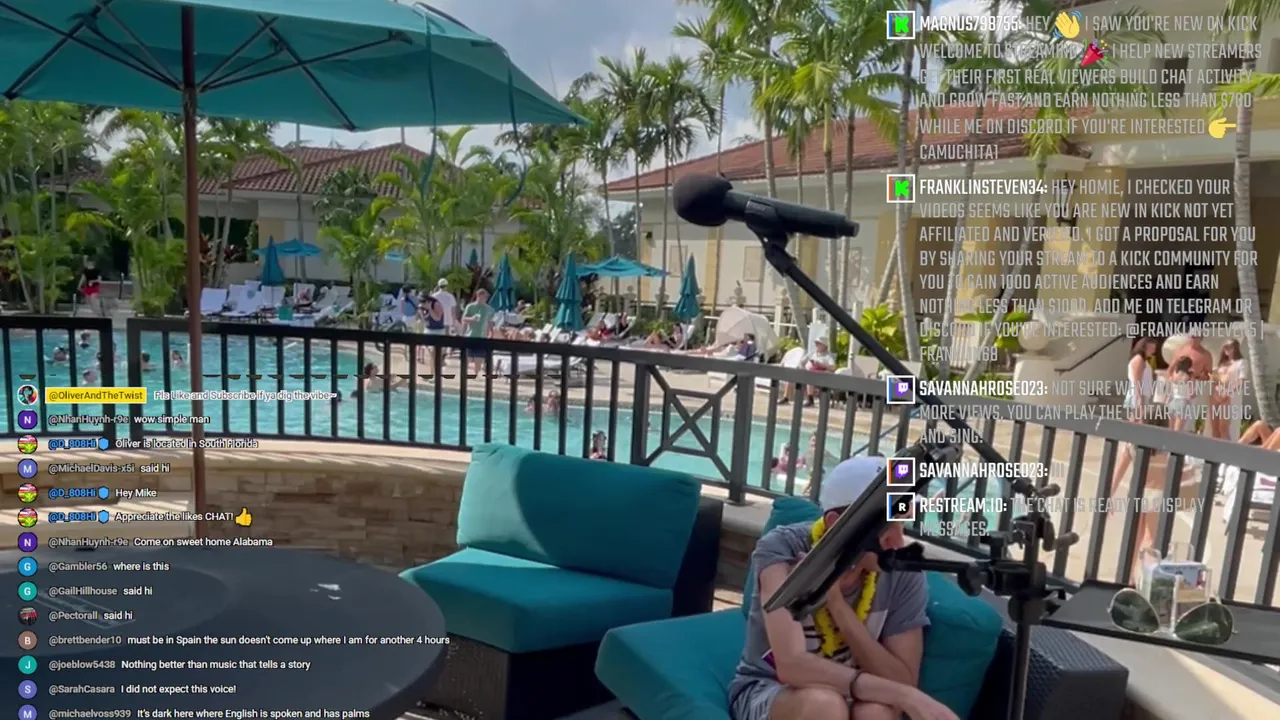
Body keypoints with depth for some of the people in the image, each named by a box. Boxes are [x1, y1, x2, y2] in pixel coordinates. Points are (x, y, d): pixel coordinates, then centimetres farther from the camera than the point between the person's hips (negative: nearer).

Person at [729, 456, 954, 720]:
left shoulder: (904, 572, -14)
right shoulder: (782, 549, -24)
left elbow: (903, 683, -16)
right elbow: (792, 666, -35)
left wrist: (835, 601, -28)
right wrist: (904, 696, -40)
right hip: (766, 692, -2)